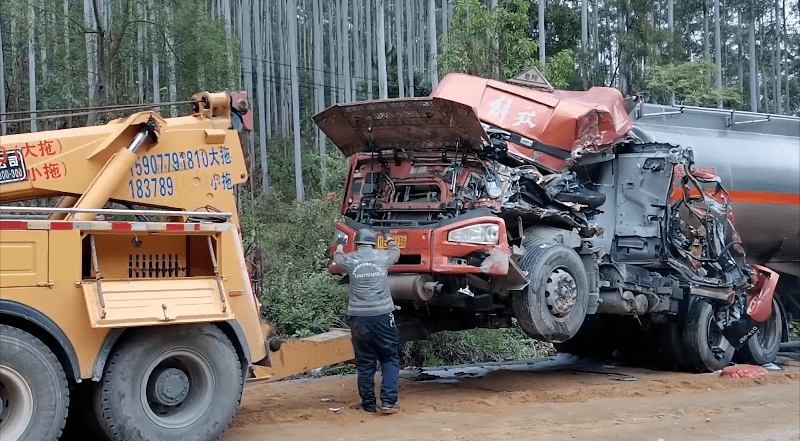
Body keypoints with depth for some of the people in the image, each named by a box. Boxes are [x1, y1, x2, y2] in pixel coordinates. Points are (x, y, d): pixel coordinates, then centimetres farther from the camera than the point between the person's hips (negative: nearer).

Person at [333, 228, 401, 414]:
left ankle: (368, 403, 12)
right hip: (382, 315, -1)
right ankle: (388, 401, -3)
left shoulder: (350, 260, 2)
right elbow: (396, 251, 26)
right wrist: (389, 239, 48)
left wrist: (339, 248, 50)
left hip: (358, 317, 1)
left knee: (365, 362, 9)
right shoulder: (383, 257, 3)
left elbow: (337, 257, 26)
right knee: (390, 359, 6)